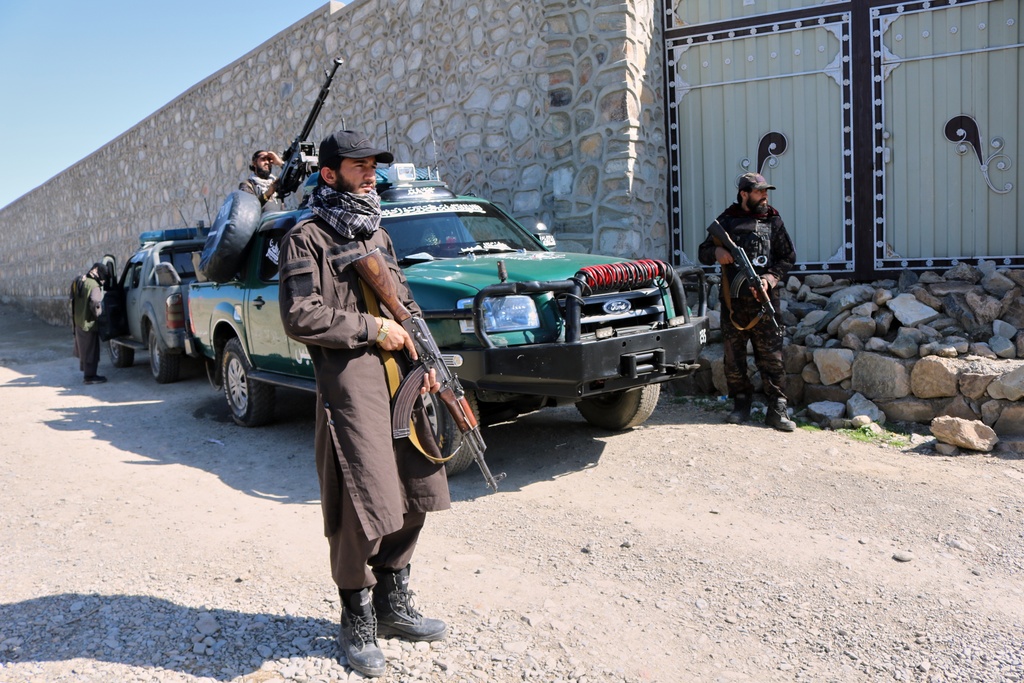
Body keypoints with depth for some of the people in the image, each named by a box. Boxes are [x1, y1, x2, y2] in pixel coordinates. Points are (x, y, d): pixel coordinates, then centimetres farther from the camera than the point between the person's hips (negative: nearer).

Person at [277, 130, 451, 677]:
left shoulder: (378, 236, 21)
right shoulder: (307, 238, -2)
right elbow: (299, 318, -12)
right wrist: (373, 327, -11)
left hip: (401, 380, 8)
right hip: (350, 384, -7)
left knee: (412, 498, 10)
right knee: (364, 510, -8)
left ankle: (394, 605, 27)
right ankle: (358, 623, 13)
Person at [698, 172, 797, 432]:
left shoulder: (773, 221, 10)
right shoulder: (727, 220, 10)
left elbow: (788, 257, 11)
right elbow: (702, 253, 14)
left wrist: (770, 278, -7)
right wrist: (716, 251, -10)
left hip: (763, 301, -1)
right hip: (732, 301, 1)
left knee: (771, 358, -4)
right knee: (733, 359, 6)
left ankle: (777, 410, 0)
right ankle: (742, 404, 20)